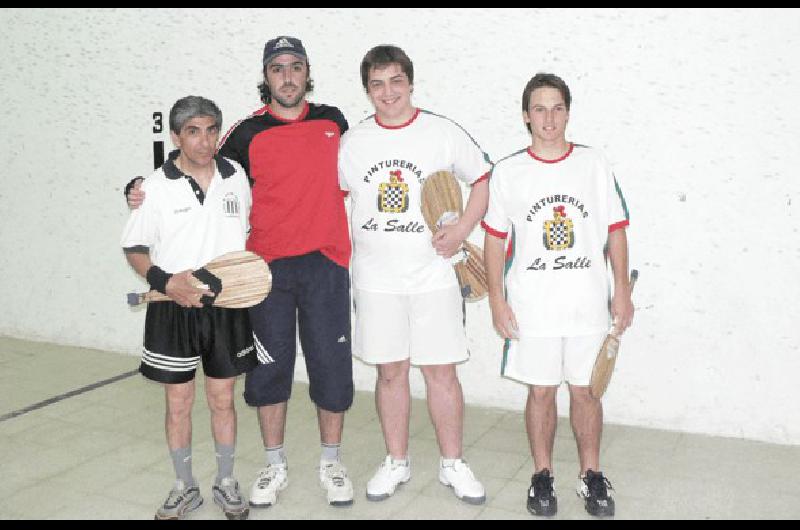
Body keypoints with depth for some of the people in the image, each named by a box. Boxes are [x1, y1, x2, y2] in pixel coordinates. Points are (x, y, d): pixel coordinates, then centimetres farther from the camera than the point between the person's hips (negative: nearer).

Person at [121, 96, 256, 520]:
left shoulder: (236, 176, 1)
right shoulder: (157, 187, -8)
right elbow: (134, 249, -2)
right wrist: (165, 282, -17)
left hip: (226, 306, 2)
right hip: (173, 309, -2)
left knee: (222, 399, 11)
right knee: (178, 402, 8)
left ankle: (226, 484, 28)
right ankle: (185, 488, 27)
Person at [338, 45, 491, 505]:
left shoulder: (443, 133, -2)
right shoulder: (352, 142, 4)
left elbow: (484, 179, 4)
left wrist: (462, 229, -10)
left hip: (432, 275, -2)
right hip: (376, 279, 2)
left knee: (441, 371, 3)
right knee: (390, 371, 10)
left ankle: (453, 463, 19)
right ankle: (397, 463, 25)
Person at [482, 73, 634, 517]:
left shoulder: (596, 164, 0)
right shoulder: (507, 172, -1)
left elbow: (616, 229, 5)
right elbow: (495, 238, 3)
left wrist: (622, 291, 1)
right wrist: (497, 300, -1)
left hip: (588, 304, 0)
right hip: (531, 307, 0)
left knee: (585, 390, 9)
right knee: (541, 391, 9)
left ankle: (592, 474, 26)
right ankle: (543, 475, 25)